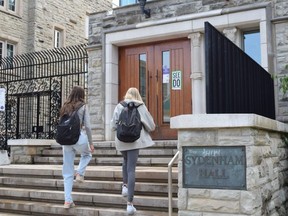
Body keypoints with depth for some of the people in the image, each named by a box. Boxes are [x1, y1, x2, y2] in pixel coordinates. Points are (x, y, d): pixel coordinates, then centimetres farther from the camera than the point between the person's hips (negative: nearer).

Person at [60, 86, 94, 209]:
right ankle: (79, 173, 8)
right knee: (87, 154, 31)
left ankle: (68, 200, 8)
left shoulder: (65, 107, 13)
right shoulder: (83, 106, 0)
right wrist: (91, 143, 1)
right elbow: (87, 126, -5)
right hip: (78, 138, -4)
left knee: (67, 172, 9)